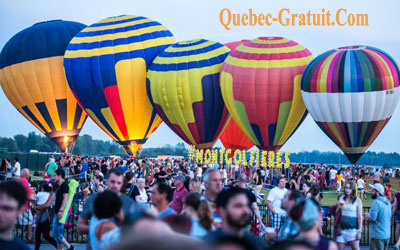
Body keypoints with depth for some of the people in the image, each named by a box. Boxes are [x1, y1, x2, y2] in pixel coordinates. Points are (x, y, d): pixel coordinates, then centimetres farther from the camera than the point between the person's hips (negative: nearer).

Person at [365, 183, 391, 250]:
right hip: (387, 235, 8)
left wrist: (367, 216, -1)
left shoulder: (376, 202, -18)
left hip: (377, 235, -8)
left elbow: (372, 218, -24)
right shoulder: (387, 202, 8)